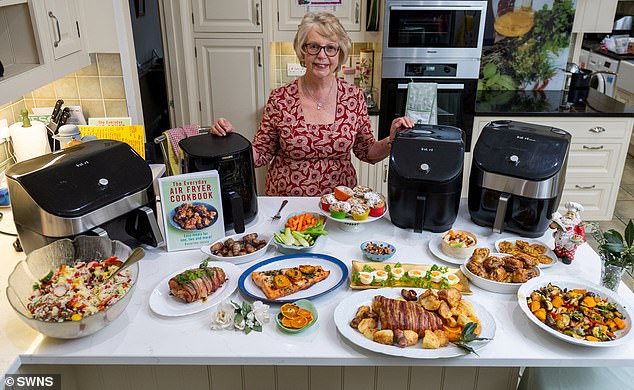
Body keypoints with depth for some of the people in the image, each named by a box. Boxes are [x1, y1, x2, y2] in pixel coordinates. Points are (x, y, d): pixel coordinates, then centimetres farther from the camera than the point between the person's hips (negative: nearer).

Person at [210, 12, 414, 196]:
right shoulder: (280, 98, -6)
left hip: (340, 201, 1)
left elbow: (366, 152, 7)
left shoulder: (354, 96, -2)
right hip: (285, 201, -1)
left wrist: (391, 141, -11)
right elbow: (262, 154, 1)